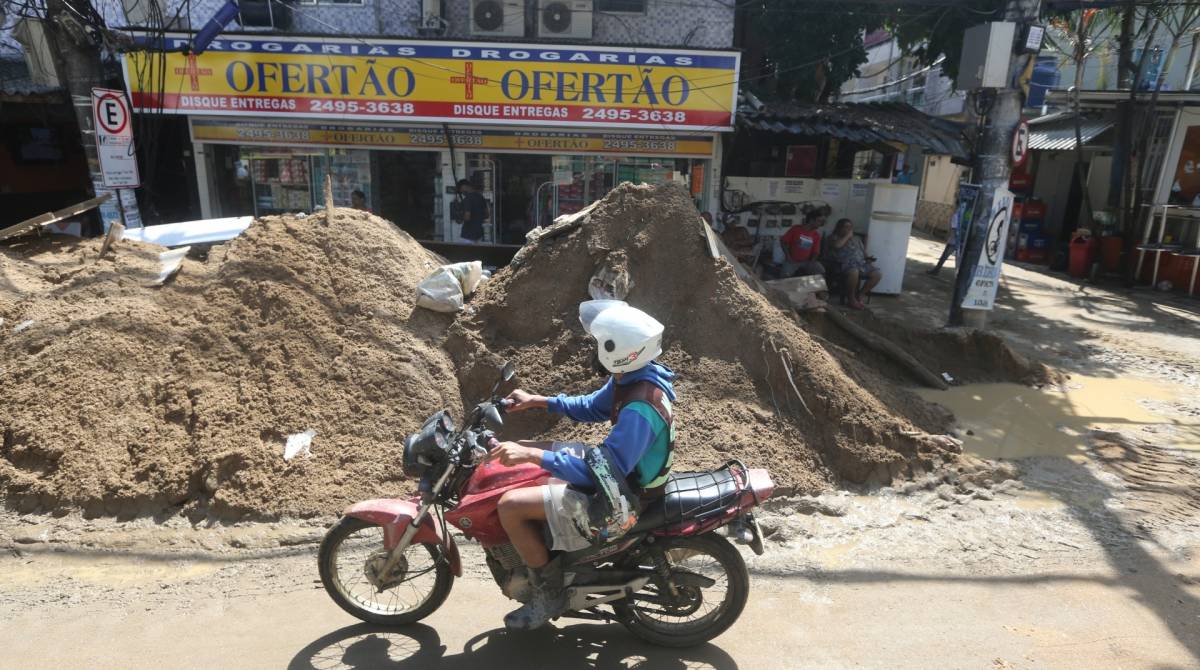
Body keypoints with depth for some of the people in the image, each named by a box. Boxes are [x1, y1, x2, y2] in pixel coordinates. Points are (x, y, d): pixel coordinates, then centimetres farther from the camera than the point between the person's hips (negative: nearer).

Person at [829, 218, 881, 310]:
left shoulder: (856, 238, 29)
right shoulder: (835, 238, 9)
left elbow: (863, 251, 28)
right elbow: (837, 245, -15)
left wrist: (868, 258, 6)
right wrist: (848, 235, -2)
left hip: (861, 263, 7)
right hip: (847, 263, -7)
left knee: (877, 275, -16)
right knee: (854, 272, -41)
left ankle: (859, 295, -2)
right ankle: (851, 299, -20)